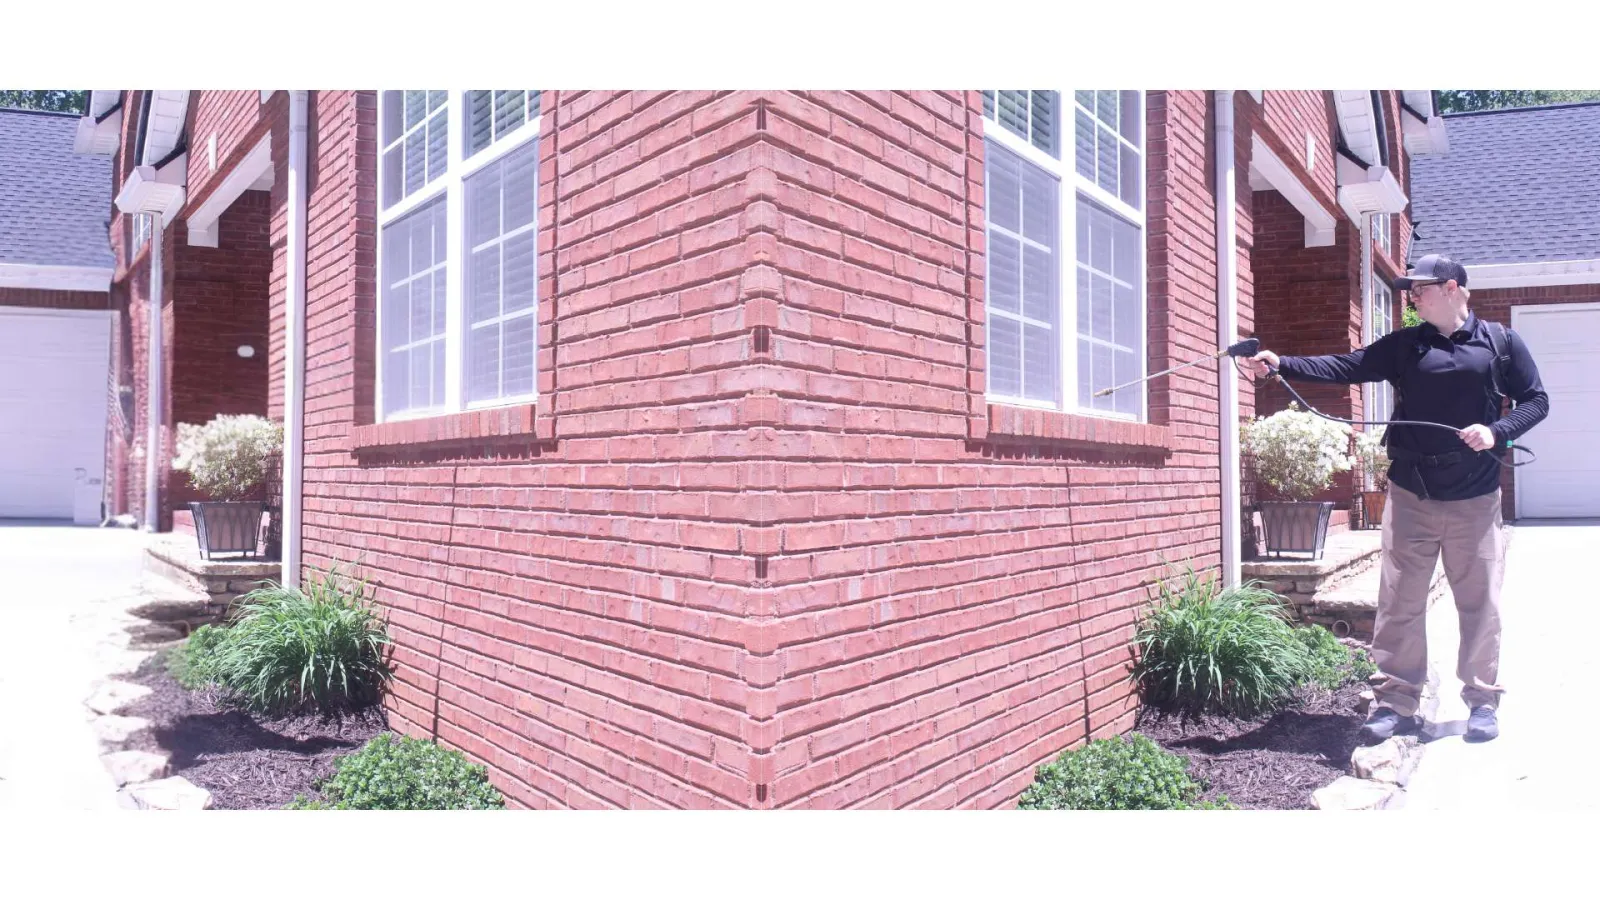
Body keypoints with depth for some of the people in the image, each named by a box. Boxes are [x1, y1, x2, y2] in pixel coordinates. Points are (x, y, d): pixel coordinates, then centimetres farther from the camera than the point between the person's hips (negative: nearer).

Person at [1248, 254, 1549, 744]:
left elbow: (1535, 401, 6)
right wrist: (1283, 364, -18)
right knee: (1399, 603, 2)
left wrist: (1497, 432, -13)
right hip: (1411, 496, 1)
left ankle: (1482, 702, 22)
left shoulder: (1502, 342, 4)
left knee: (1480, 603, 7)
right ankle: (1396, 703, 9)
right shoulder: (1404, 344, 6)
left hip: (1475, 499, -1)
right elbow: (1346, 366, -5)